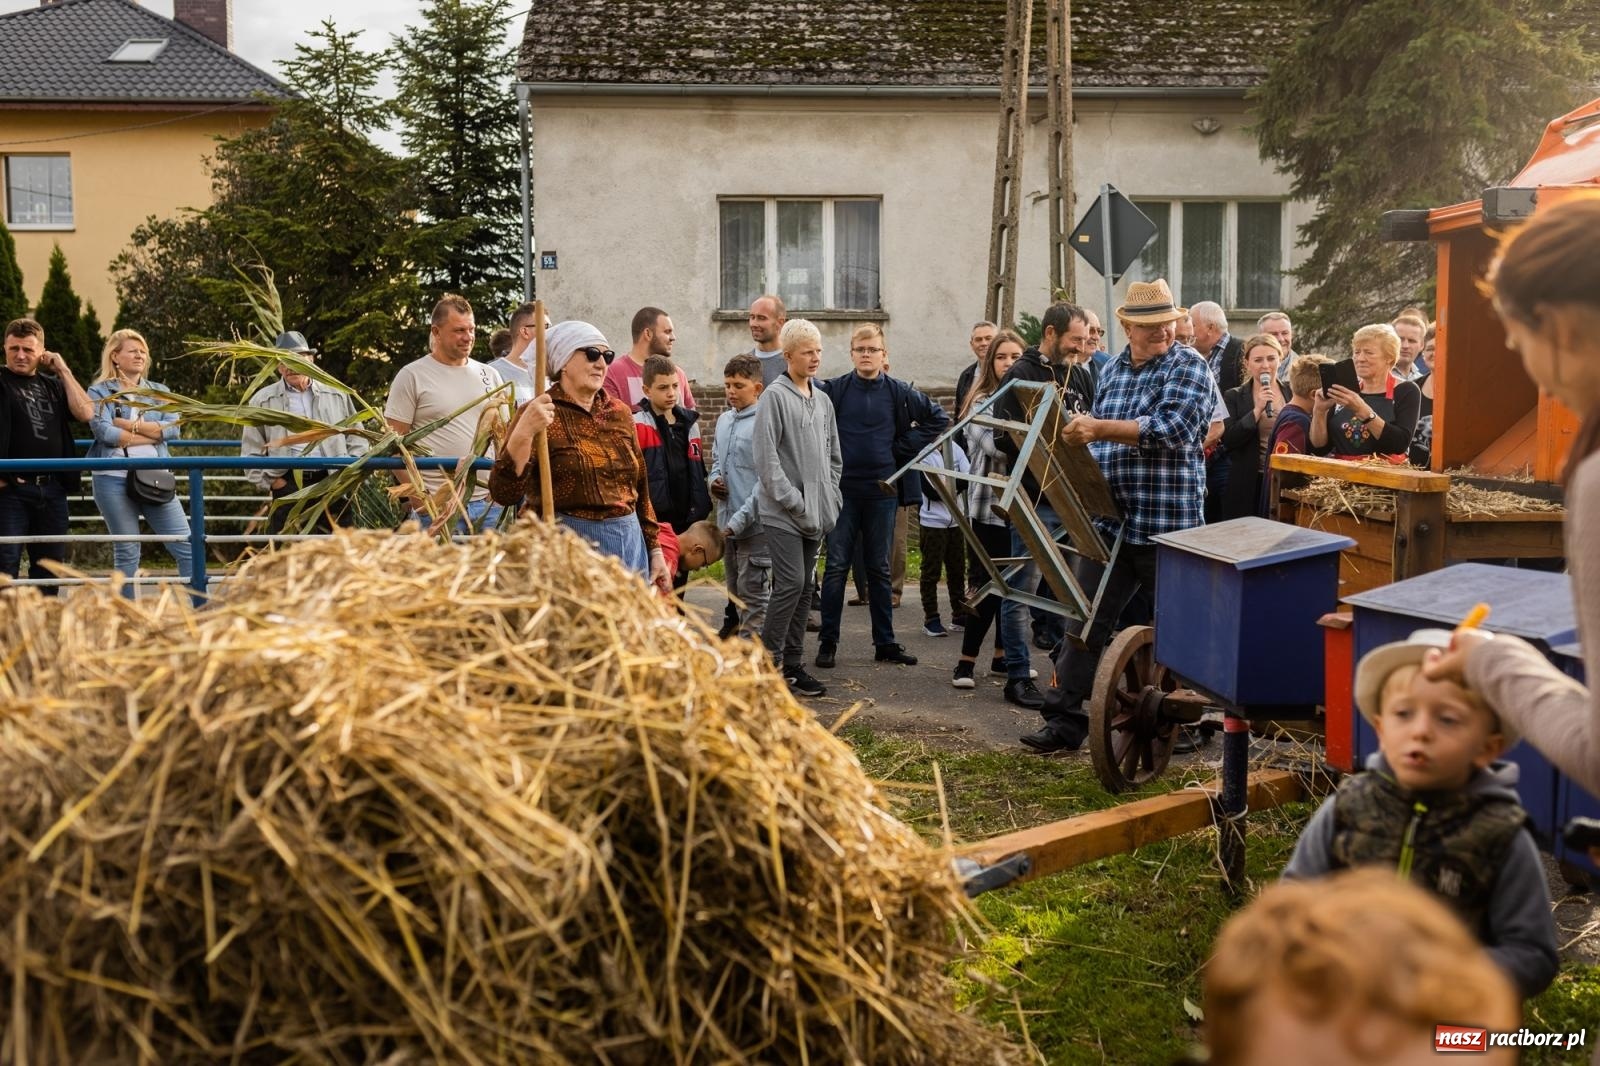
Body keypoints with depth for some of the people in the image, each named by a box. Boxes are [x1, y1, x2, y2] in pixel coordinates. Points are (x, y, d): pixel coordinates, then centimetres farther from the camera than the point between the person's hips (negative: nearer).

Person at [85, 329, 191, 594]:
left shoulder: (159, 391, 16)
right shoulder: (99, 392, 5)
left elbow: (172, 429, -1)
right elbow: (103, 432, -12)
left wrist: (128, 424, -8)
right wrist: (153, 433, -6)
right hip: (114, 478, -3)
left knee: (187, 548, -4)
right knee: (127, 553, 3)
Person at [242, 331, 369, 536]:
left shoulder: (337, 395, 14)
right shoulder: (262, 401, 8)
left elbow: (357, 438, 16)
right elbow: (251, 454, 7)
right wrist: (271, 482, -4)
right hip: (287, 486, -1)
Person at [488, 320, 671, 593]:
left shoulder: (620, 413, 11)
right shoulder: (538, 415, -7)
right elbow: (504, 493, -16)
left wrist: (655, 550, 14)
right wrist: (522, 433, -29)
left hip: (629, 546, 5)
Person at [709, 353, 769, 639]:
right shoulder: (724, 420, 12)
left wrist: (741, 519, -20)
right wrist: (714, 479, 5)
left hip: (754, 525, -8)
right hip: (727, 522, 8)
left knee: (752, 596, -2)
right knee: (735, 592, 17)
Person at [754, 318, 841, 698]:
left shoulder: (823, 401, 15)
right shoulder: (775, 397, -8)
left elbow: (833, 456, 21)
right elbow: (766, 456, -13)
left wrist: (831, 497, 9)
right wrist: (793, 501, -15)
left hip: (815, 512, 7)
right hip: (782, 512, -7)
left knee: (803, 587, 9)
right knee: (791, 584, -13)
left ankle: (792, 664, 16)